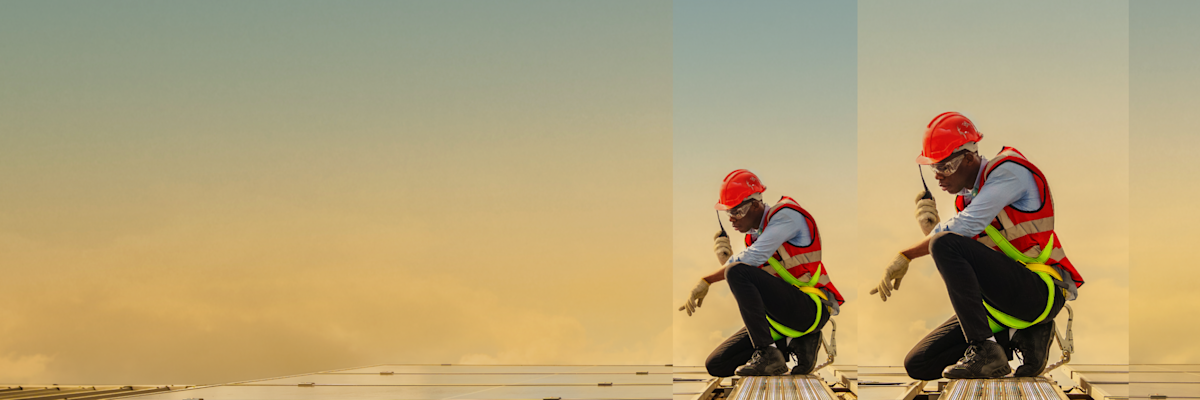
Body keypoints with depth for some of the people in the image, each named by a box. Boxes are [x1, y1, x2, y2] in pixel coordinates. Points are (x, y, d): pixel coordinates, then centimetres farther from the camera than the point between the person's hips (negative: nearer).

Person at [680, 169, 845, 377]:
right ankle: (794, 343, -1)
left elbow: (753, 258, -22)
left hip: (810, 308, -9)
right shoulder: (754, 235, 16)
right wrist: (726, 257, -6)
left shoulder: (786, 215, -9)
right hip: (779, 320, 9)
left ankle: (766, 353, -27)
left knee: (738, 273, -27)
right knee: (717, 365, 0)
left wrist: (707, 281, -14)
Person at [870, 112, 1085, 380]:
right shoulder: (966, 196, 16)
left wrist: (906, 256, -14)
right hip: (999, 305, 9)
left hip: (1041, 292, -9)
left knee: (946, 245, -27)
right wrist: (931, 226, -7)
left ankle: (984, 349, -27)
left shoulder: (1008, 171, -9)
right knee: (919, 365, 0)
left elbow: (966, 227, -22)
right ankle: (1019, 338, -1)